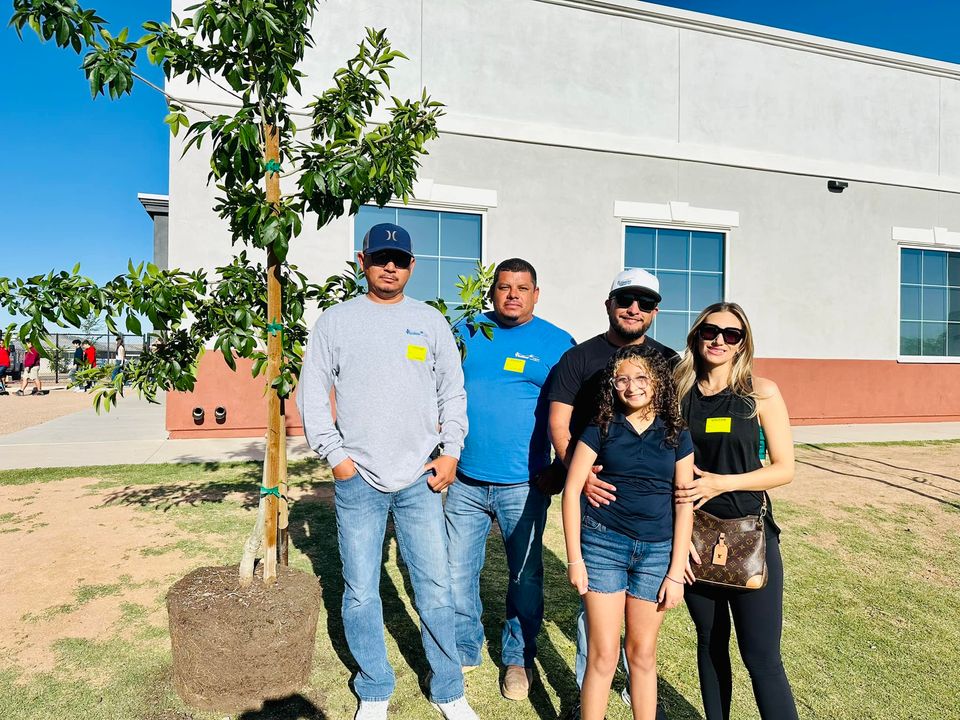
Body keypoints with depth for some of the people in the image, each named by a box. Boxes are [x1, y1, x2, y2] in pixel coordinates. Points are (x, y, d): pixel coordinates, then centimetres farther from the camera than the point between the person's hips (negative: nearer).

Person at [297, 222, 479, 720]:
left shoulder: (431, 321, 8)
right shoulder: (335, 321, 4)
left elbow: (453, 391, 10)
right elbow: (312, 393, 4)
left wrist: (450, 451, 1)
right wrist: (335, 455, -4)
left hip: (421, 478, 1)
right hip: (357, 480, 0)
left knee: (436, 589, 7)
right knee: (361, 594, 9)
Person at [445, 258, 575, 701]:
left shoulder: (558, 344, -1)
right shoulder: (466, 332, 4)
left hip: (524, 485, -1)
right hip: (465, 482, 2)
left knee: (525, 577, 13)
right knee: (458, 574, 13)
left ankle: (518, 658, 36)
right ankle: (463, 650, 36)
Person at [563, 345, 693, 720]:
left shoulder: (676, 435, 2)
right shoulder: (601, 428, -2)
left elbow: (684, 505, 3)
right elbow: (571, 489, -2)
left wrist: (675, 573, 0)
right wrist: (574, 558, -5)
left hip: (656, 551, 2)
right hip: (602, 544, -1)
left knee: (642, 653, 13)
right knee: (603, 655, 4)